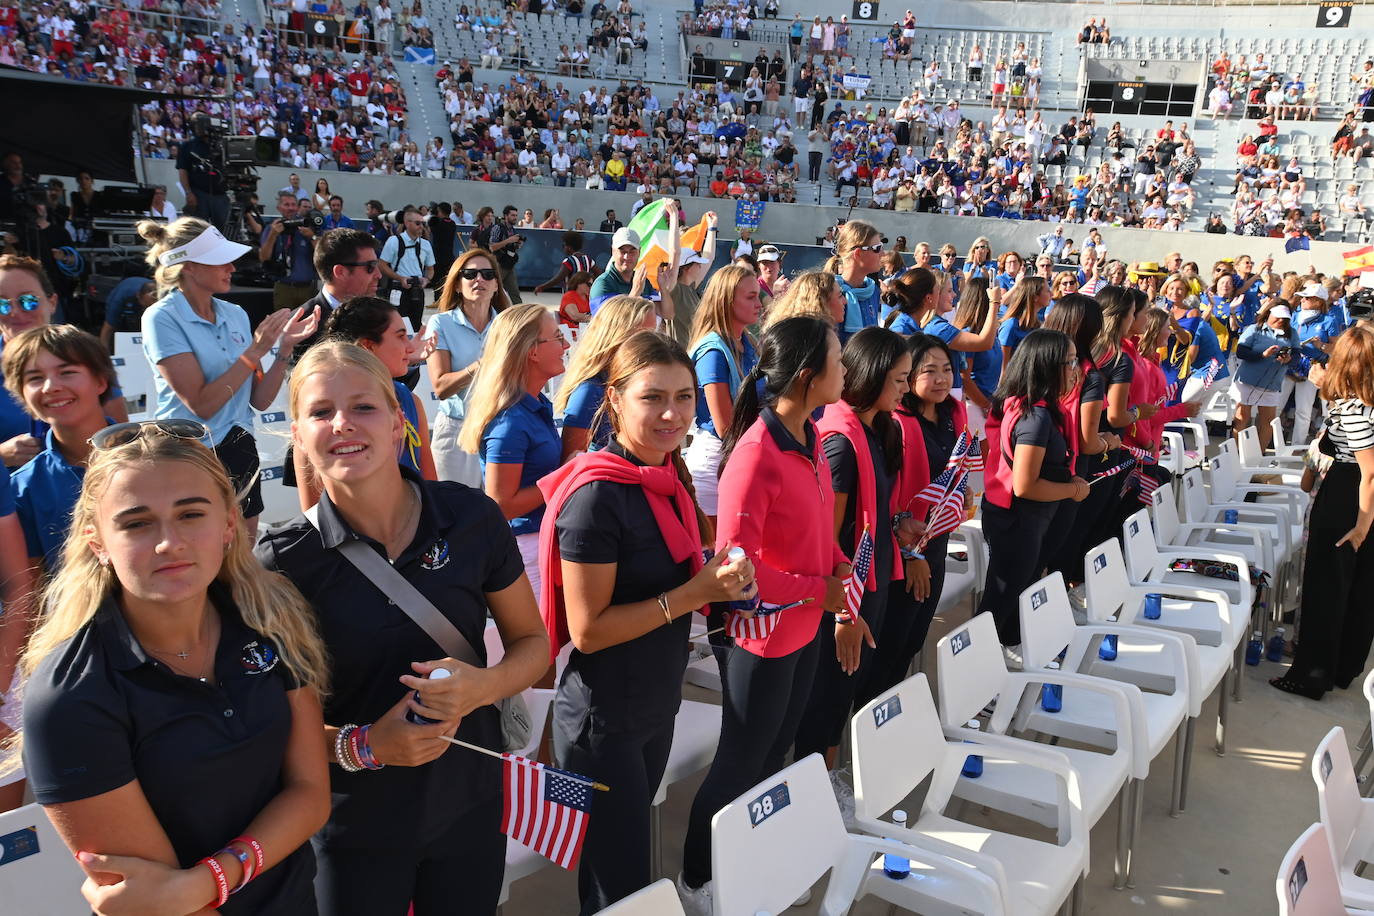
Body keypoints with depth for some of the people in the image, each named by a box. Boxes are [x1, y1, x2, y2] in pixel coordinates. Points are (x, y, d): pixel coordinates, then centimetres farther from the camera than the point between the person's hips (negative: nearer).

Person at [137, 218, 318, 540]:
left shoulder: (235, 315, 5)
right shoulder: (162, 317, -11)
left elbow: (259, 399, 4)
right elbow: (201, 404, -18)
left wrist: (285, 347, -8)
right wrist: (256, 349, -18)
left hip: (241, 451, 6)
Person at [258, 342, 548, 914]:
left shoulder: (472, 519, -11)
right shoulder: (282, 562, -14)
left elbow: (531, 641, 1)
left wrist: (481, 687, -19)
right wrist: (361, 746, -21)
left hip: (469, 807, 2)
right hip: (354, 828, -1)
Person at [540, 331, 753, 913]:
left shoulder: (670, 477, 1)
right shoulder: (597, 494, -23)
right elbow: (587, 630, -22)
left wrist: (721, 578, -3)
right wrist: (693, 594, -26)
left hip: (659, 707, 8)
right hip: (604, 722, -8)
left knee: (625, 862, 25)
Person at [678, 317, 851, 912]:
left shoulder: (810, 439, 1)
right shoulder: (756, 453, -26)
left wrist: (838, 564, -5)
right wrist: (816, 591, -21)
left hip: (806, 627, 8)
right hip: (762, 634, -8)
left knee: (776, 753, 23)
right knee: (740, 763, 9)